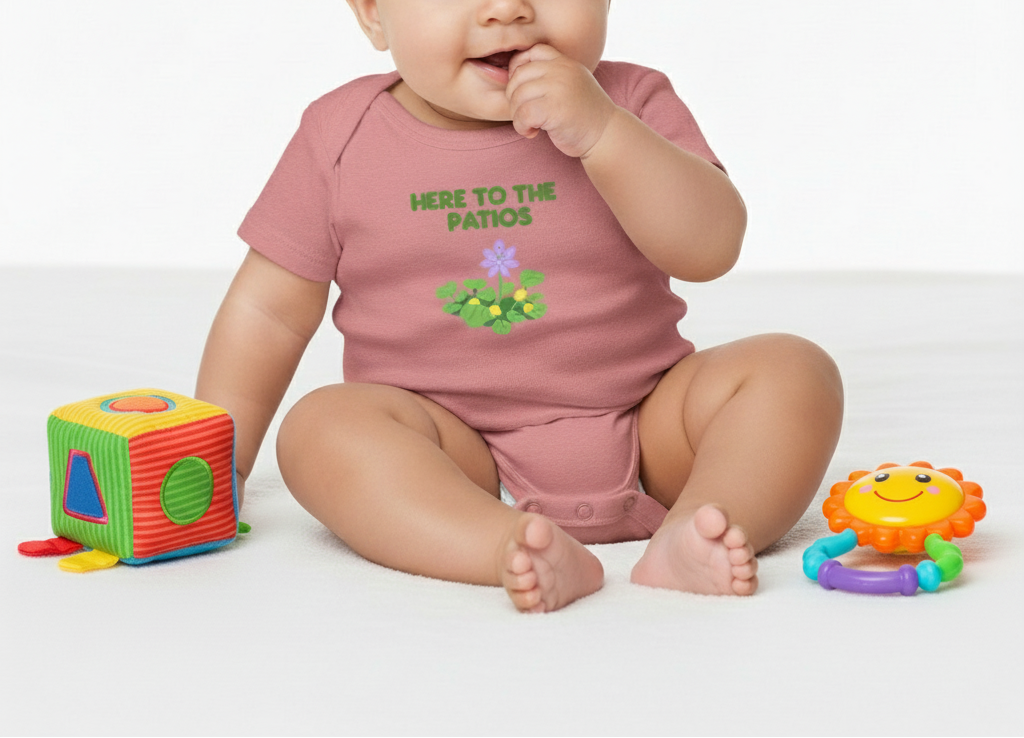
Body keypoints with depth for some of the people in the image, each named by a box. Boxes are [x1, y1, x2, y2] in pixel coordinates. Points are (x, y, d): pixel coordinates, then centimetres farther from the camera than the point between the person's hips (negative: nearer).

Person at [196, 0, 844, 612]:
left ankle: (687, 540, -39)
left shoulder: (629, 104, -2)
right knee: (321, 425, -28)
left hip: (646, 431, 1)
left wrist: (601, 132, -26)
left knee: (794, 372, -18)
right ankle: (513, 551, -46)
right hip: (449, 443, -1)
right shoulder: (344, 138, -1)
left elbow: (710, 249, -15)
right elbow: (270, 312, 4)